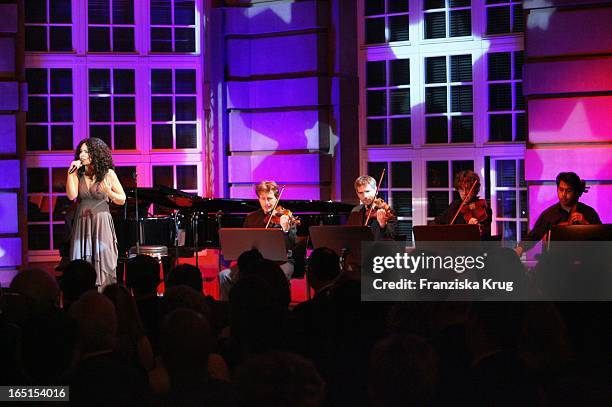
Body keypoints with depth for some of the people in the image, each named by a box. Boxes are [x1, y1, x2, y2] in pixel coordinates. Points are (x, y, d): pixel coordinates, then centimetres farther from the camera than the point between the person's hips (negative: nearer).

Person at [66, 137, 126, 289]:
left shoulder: (108, 173, -2)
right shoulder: (78, 173, 6)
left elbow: (122, 200, 3)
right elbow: (72, 195, -8)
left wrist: (108, 192, -15)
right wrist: (70, 173, -10)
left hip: (101, 224, -3)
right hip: (82, 224, 3)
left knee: (102, 263, -2)